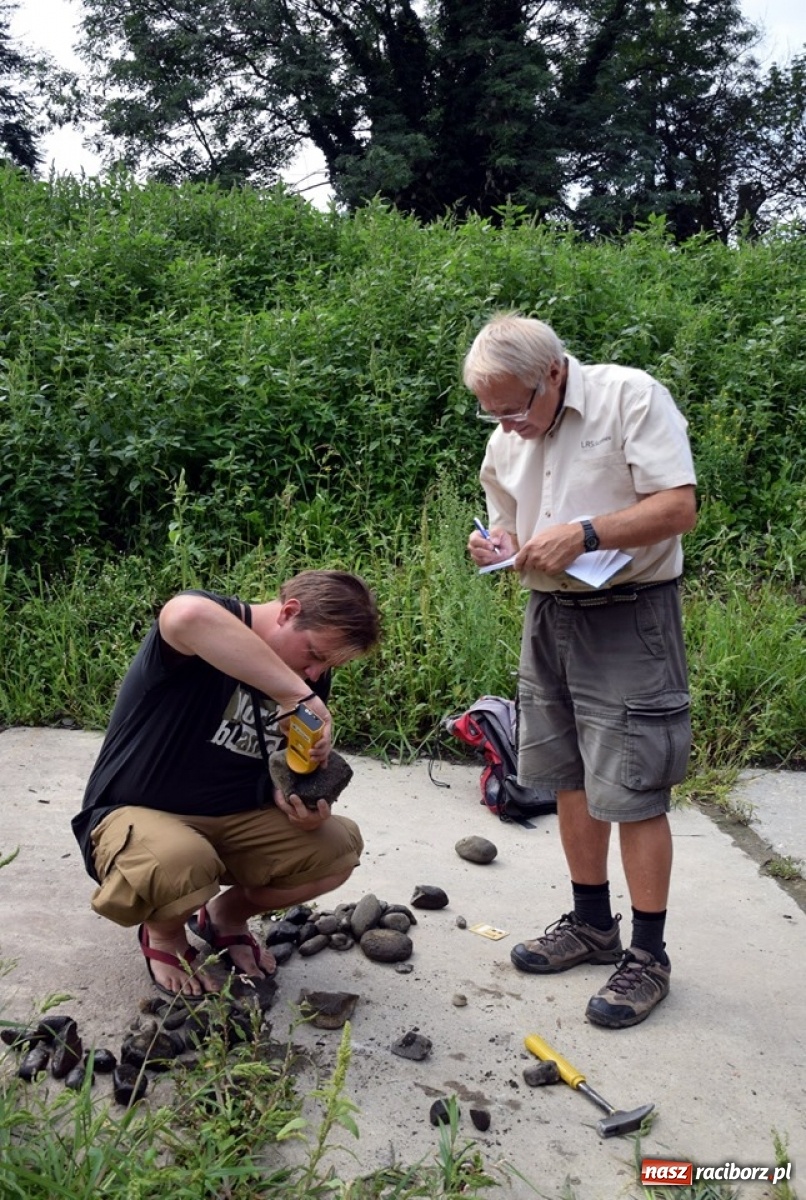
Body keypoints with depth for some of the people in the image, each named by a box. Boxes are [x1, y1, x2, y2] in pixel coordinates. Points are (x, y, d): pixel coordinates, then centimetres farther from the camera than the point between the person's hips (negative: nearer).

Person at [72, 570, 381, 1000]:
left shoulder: (310, 679, -1)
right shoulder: (212, 626, -22)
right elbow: (187, 616, -49)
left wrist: (297, 802, -17)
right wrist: (296, 695, -45)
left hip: (233, 820, 6)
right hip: (136, 815, -6)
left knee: (339, 848, -10)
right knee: (179, 865, -37)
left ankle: (226, 916, 16)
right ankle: (163, 933, 1)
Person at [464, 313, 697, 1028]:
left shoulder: (631, 398, -11)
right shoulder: (506, 440, 8)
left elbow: (679, 508, -16)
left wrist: (583, 534, -25)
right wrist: (498, 547, -5)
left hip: (629, 617, -7)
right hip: (549, 614, 7)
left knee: (633, 792, -3)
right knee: (572, 781, 14)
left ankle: (648, 955, 13)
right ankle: (593, 924, 30)